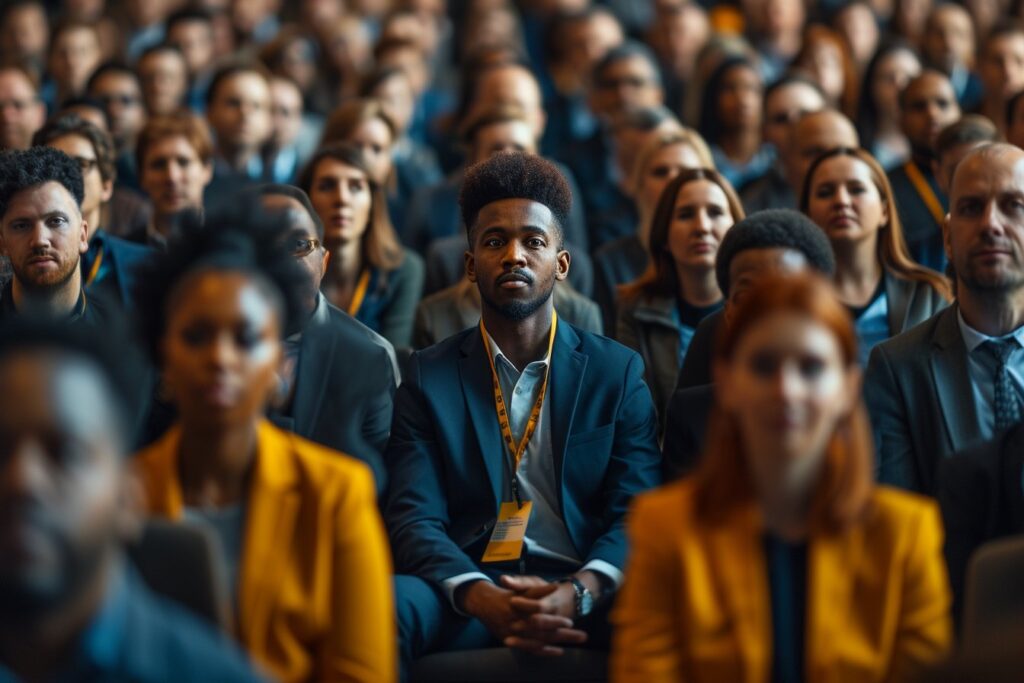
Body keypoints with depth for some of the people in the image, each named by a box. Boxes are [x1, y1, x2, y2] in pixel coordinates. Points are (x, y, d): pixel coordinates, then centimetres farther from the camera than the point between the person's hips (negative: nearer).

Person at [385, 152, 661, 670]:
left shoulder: (618, 372, 12)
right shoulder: (429, 376, 11)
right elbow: (414, 517, 0)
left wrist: (579, 592, -21)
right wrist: (482, 599, -22)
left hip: (580, 594, 0)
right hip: (468, 598, 0)